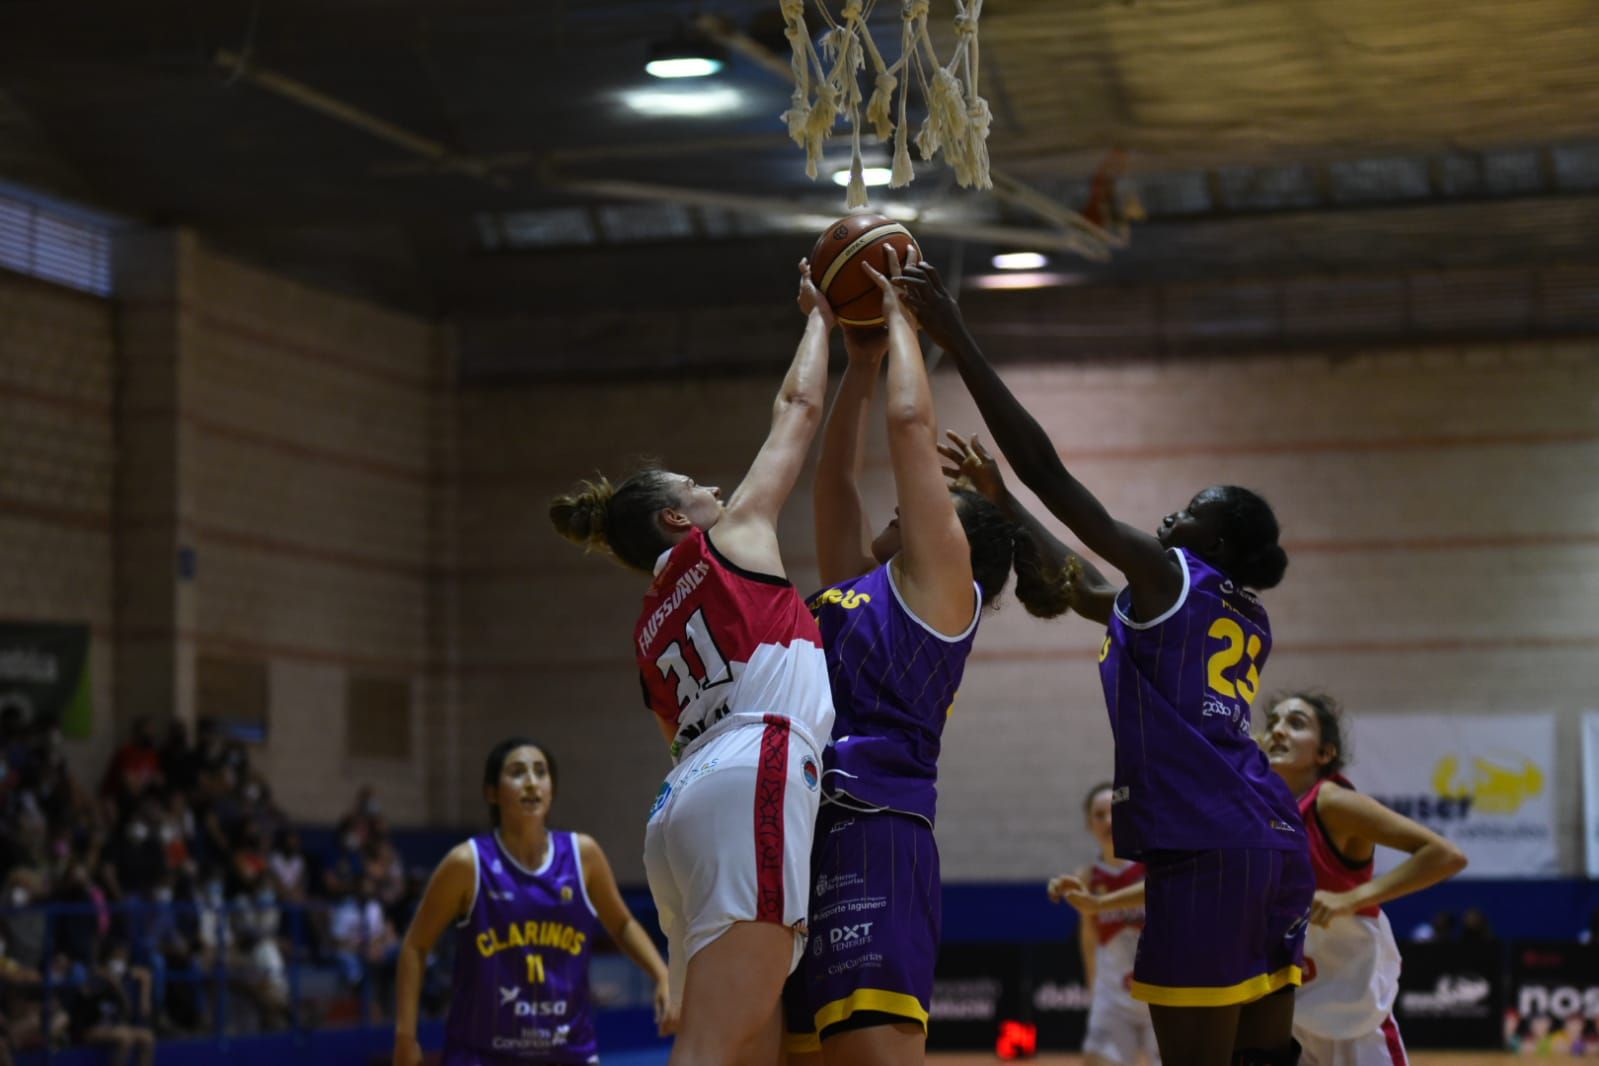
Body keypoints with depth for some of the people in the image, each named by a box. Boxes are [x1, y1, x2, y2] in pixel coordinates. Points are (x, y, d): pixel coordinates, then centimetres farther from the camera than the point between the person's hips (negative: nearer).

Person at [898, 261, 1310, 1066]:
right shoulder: (1249, 622, 22)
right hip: (1274, 842, 9)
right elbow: (1086, 593, 34)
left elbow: (1049, 472, -7)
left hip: (1206, 850, -9)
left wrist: (958, 343, -4)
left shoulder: (1170, 578, -1)